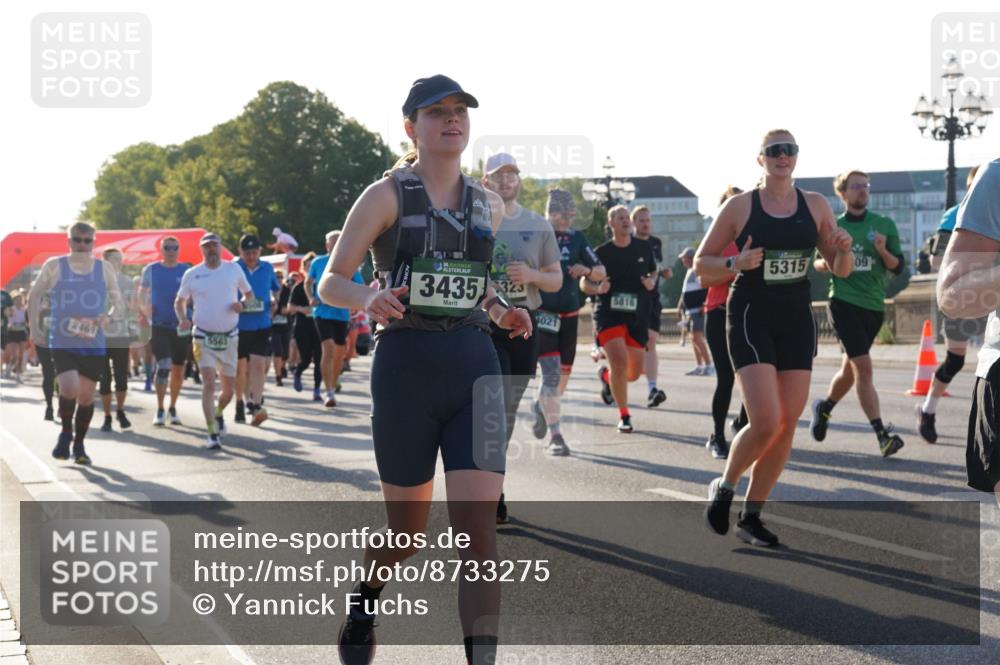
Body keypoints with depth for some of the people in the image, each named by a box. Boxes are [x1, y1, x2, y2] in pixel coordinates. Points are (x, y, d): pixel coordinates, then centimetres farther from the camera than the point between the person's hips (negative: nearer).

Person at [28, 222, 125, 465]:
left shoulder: (104, 269, 5)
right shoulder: (54, 266, 1)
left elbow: (118, 301, 11)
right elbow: (35, 294, 13)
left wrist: (108, 317, -9)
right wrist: (34, 321, 2)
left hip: (93, 344, 2)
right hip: (62, 342, -2)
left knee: (86, 395, 6)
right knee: (69, 389, -19)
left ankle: (79, 445, 24)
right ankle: (66, 431, 9)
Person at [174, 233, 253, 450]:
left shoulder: (234, 269, 2)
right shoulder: (192, 274, 0)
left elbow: (249, 293, 14)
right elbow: (180, 301, 10)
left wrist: (242, 303, -9)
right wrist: (183, 318, -11)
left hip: (229, 337, 2)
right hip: (203, 337, -2)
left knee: (229, 389, 8)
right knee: (209, 384, -15)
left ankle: (218, 413, 41)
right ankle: (213, 434, -10)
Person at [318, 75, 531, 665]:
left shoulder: (489, 204, 11)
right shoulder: (387, 195, -2)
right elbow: (331, 283, -3)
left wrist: (503, 312, 4)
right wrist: (368, 300, -24)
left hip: (475, 366, 3)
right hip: (406, 366, -3)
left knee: (478, 532, -10)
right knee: (408, 531, 10)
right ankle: (365, 598, 44)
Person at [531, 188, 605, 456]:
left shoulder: (576, 238, 7)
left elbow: (601, 272, 10)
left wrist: (587, 270, -10)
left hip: (569, 313, 5)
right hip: (541, 312, -5)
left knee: (563, 372, 11)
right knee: (551, 371, -15)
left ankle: (539, 405, 42)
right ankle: (554, 435, -9)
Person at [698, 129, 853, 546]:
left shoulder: (815, 205, 6)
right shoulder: (740, 206, -2)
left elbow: (840, 270, 11)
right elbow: (702, 264, 2)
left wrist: (844, 251, -11)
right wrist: (735, 264, -17)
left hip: (797, 320, 4)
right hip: (751, 318, -4)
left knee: (787, 425, 3)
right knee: (766, 422, -16)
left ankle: (751, 516, 16)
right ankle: (724, 487, 12)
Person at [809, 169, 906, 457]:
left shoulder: (884, 225, 5)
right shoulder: (833, 226, 3)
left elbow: (897, 267, 3)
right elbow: (818, 263, 13)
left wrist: (883, 250, -16)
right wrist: (827, 263, -10)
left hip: (874, 306, 3)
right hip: (844, 302, -3)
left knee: (851, 368, 15)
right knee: (863, 366, -15)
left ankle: (825, 407, 42)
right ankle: (882, 434, -18)